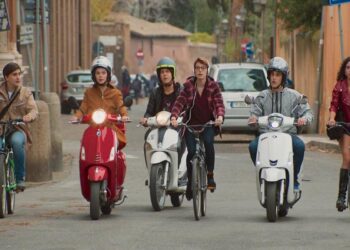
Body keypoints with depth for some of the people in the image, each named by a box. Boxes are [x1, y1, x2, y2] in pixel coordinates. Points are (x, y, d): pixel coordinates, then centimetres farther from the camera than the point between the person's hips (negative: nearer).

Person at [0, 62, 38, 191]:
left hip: (18, 130, 0)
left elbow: (33, 109, -4)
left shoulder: (25, 93, 10)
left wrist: (30, 115, -28)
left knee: (17, 141, -37)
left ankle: (20, 178, -24)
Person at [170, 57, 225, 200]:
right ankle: (190, 182, 8)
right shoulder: (188, 85, -1)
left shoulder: (213, 86, -1)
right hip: (191, 123, 1)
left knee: (208, 142, -30)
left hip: (208, 124, -1)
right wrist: (174, 117, -28)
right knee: (191, 151, -13)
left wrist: (220, 117, -31)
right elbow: (179, 102, -10)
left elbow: (219, 104, -10)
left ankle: (210, 176, -15)